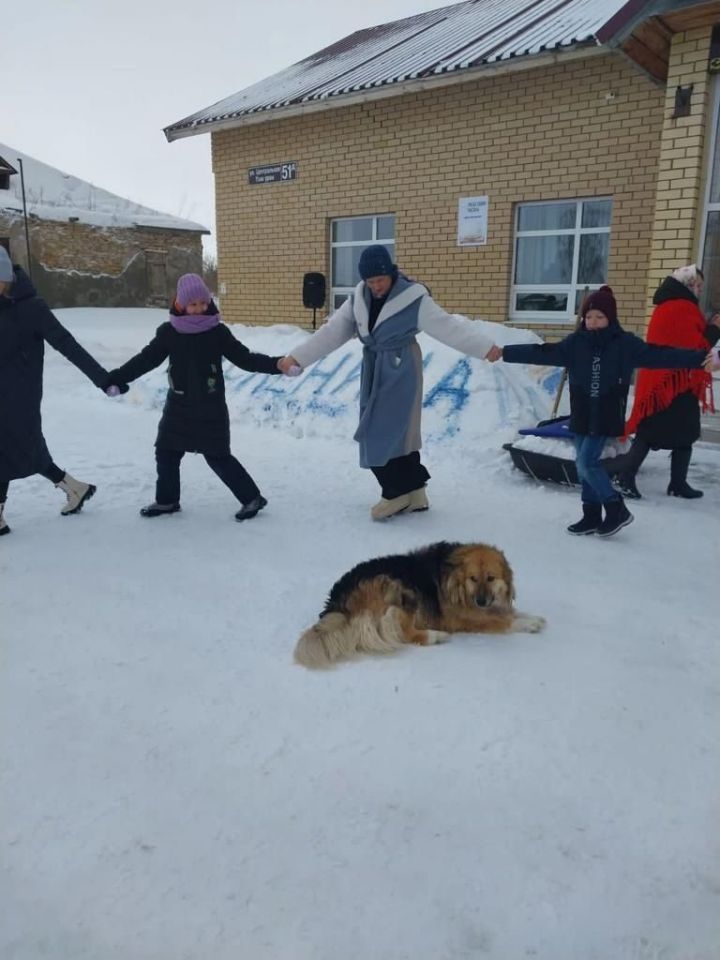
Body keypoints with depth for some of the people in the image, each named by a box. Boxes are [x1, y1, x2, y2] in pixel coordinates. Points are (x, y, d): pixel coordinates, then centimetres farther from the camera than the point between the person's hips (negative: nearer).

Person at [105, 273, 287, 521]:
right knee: (166, 452, 10)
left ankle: (252, 498, 8)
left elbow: (245, 358, -7)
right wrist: (115, 378, -3)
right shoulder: (168, 332, -1)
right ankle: (167, 500, 30)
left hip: (211, 408, -4)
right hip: (178, 406, 4)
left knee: (218, 457, -4)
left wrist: (277, 364, -20)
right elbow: (145, 359, 3)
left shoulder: (217, 332, -6)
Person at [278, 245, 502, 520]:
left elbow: (447, 326, -13)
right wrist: (297, 357, 0)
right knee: (388, 433, 7)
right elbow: (331, 332, 4)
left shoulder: (413, 299, -13)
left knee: (388, 431, -10)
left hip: (401, 371, -6)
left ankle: (398, 492, 6)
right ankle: (412, 492, 16)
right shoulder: (358, 299, 3)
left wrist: (485, 347, -17)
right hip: (373, 370, 6)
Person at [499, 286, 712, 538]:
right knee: (583, 465, 8)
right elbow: (543, 353, -2)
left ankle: (616, 509, 4)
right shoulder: (575, 343, 1)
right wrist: (505, 353, -10)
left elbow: (658, 355, -12)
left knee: (587, 462, -12)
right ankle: (592, 516, 20)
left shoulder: (625, 343, -6)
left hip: (607, 416, -4)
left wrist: (699, 358, -21)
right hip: (582, 415, 4)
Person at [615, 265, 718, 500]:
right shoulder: (683, 309, -14)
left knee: (649, 431, 8)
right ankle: (678, 484, 11)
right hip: (678, 382, -9)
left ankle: (626, 478, 3)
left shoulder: (666, 306, 16)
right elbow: (695, 347, -17)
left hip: (658, 380, 9)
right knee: (684, 434, 3)